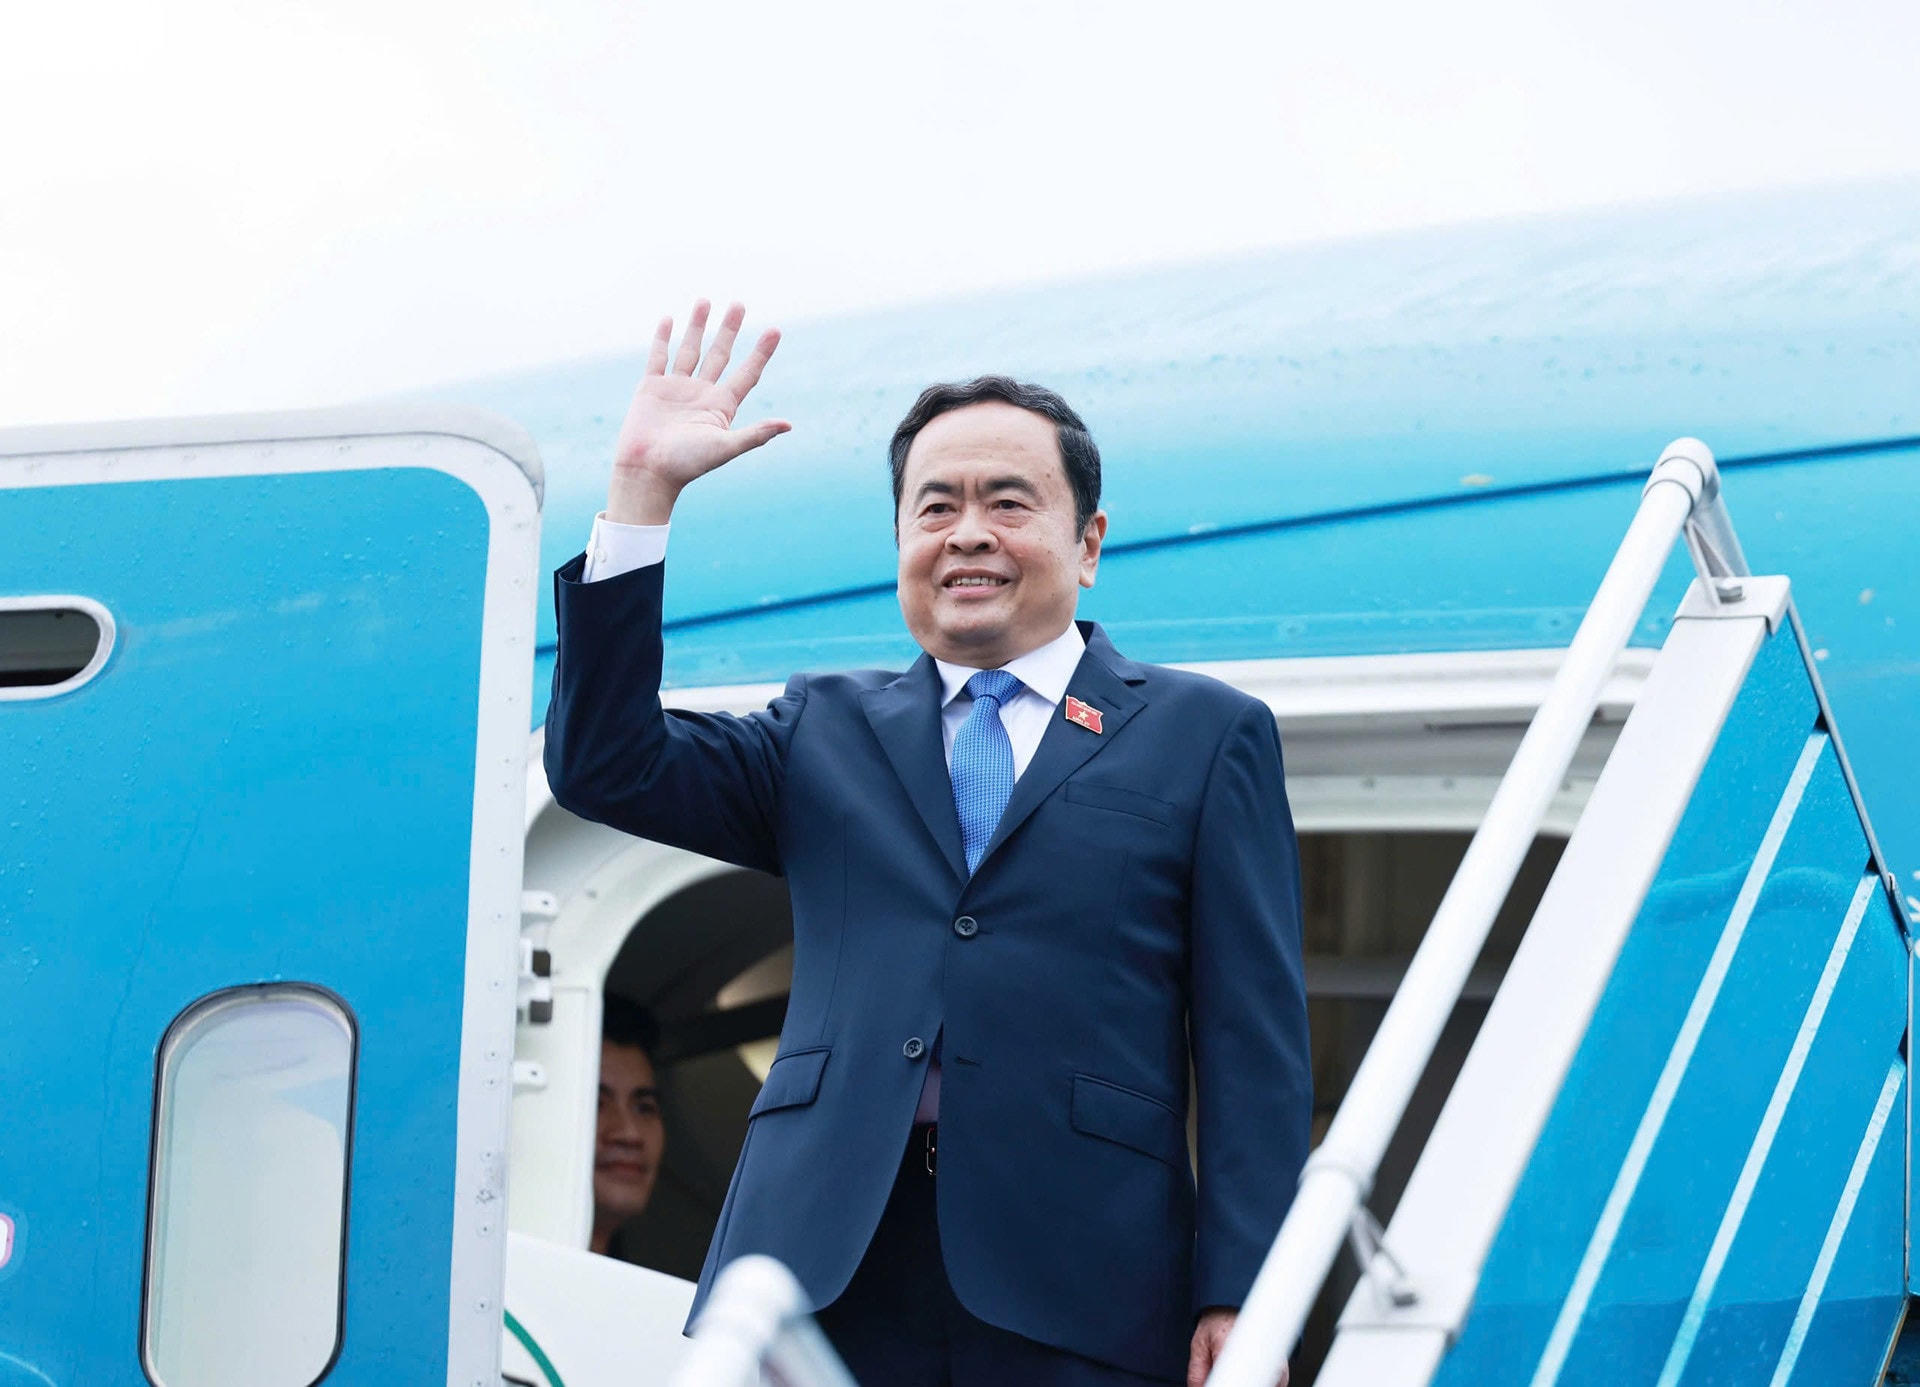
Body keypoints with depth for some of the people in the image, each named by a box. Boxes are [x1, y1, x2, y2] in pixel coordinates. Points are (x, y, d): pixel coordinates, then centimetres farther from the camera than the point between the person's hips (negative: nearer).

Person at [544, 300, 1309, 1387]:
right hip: (825, 1277, 2)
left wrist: (1237, 1297, -6)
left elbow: (1256, 1039, 4)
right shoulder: (827, 732, 20)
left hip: (1075, 1297, -2)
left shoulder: (1207, 735, 11)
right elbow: (605, 768, 7)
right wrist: (644, 490, 2)